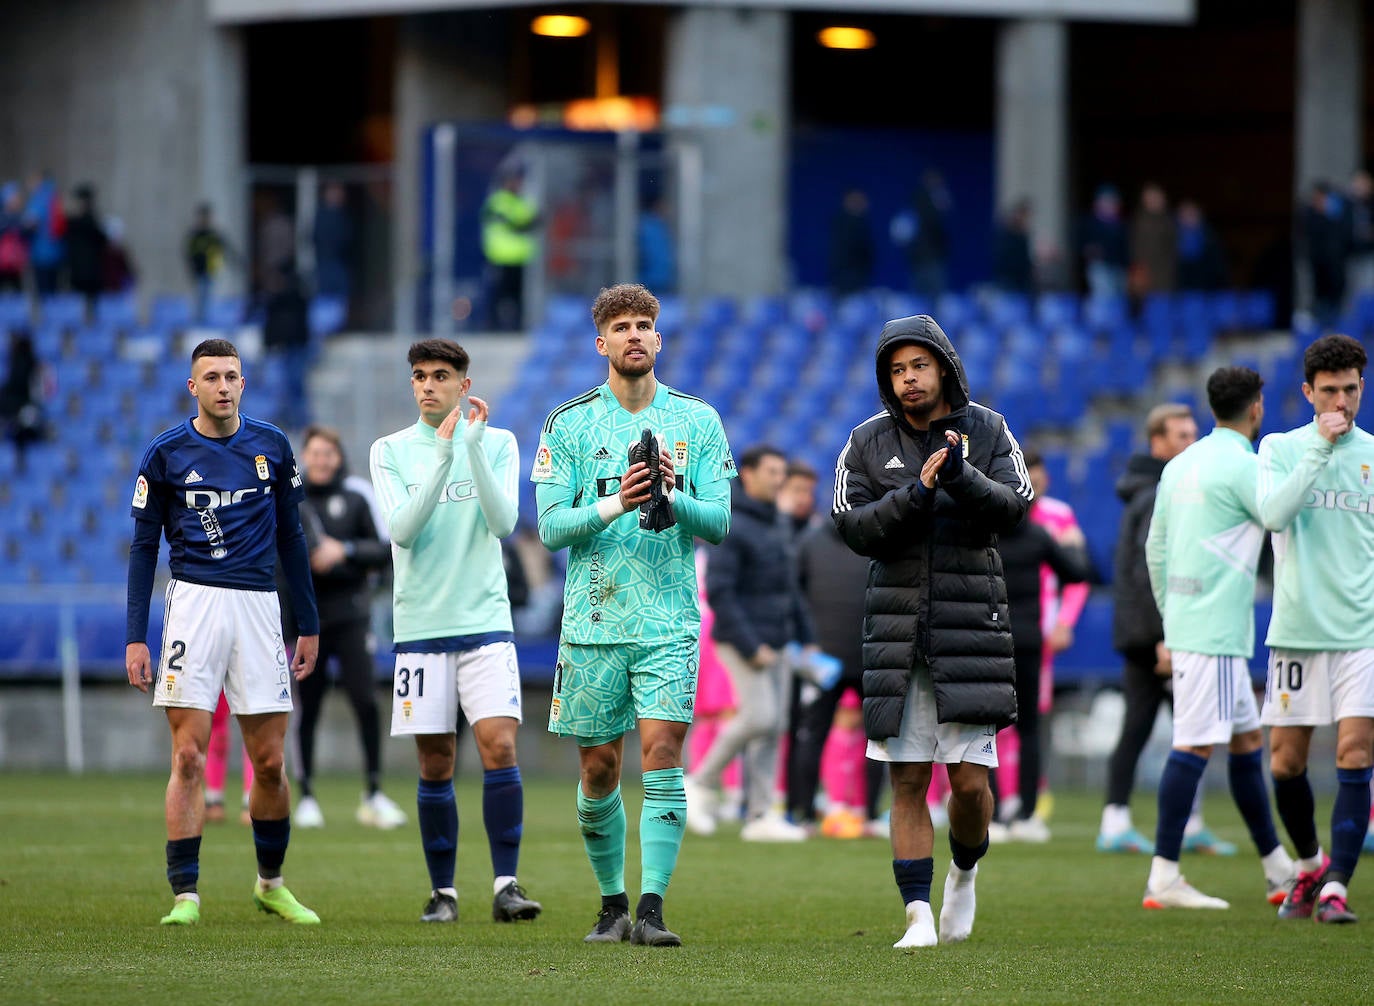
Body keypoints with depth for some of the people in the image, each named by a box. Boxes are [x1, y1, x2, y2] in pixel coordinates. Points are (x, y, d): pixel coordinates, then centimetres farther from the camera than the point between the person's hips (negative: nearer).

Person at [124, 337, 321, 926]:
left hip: (258, 605, 2)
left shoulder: (271, 447, 8)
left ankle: (270, 883, 22)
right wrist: (135, 638, -2)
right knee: (188, 756, -8)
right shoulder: (166, 453, 2)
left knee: (269, 761, 3)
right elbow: (143, 546, 5)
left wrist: (309, 627, 14)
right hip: (193, 601, -2)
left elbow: (291, 539, 16)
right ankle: (185, 895, -7)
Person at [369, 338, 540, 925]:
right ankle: (442, 892, 12)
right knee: (435, 763, 2)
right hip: (420, 627, 1)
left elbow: (504, 522, -9)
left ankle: (505, 886, -12)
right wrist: (443, 454, -18)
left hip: (485, 619, -1)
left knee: (499, 744, -14)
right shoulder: (391, 451, 4)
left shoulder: (497, 443, 4)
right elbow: (401, 529, -10)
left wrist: (473, 446, -18)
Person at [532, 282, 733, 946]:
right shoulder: (569, 424, 4)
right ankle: (612, 904, 20)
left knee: (662, 755, -13)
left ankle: (652, 909, -14)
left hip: (669, 623, -1)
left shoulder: (697, 421, 6)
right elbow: (550, 527, -2)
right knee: (599, 771, 5)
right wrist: (616, 504, -18)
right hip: (593, 621, 1)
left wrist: (672, 498, -19)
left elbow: (719, 523, 1)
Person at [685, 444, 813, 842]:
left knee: (774, 727, 3)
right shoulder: (732, 527, -12)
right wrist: (750, 647, -21)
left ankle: (760, 815, 4)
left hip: (776, 644, 8)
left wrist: (805, 639, 15)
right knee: (759, 717, -18)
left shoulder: (774, 526, 16)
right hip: (743, 641, -8)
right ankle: (701, 784, -2)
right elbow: (718, 592, -18)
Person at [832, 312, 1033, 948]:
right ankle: (919, 915, -1)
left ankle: (964, 872, 25)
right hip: (897, 627, 1)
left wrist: (962, 478, -24)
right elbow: (854, 527, -4)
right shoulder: (868, 442, 6)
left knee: (970, 780, -4)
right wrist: (917, 493, -17)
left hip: (970, 626, -1)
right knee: (907, 782, -3)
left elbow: (1013, 509, -8)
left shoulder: (987, 432, 5)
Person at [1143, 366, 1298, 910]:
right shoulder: (1242, 466, -12)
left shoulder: (1181, 464, 14)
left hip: (1184, 620, 9)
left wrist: (1171, 619, 26)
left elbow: (1155, 547, 19)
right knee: (1196, 744, -10)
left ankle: (1278, 869, 22)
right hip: (1216, 627, -9)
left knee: (1246, 737, 15)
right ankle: (1163, 877, -13)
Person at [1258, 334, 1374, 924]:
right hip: (1296, 630, 0)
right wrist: (1321, 448, -17)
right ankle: (1310, 866, 27)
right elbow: (1274, 513, -14)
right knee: (1286, 763, 3)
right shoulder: (1280, 448, 4)